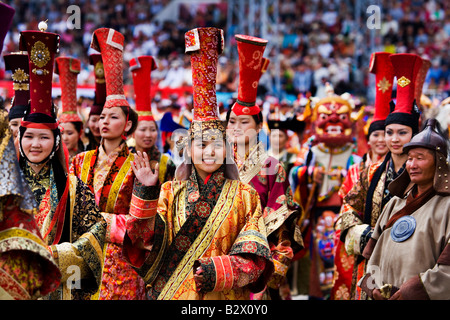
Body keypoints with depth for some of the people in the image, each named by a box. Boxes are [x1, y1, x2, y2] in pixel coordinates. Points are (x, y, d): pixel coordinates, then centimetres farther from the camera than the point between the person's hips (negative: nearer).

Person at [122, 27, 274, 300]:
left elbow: (255, 259, -5)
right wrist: (146, 194, -18)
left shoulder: (245, 196, 3)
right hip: (170, 293, 1)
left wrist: (219, 271, -21)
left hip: (225, 299, -1)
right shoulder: (169, 193, 6)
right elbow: (143, 242, -6)